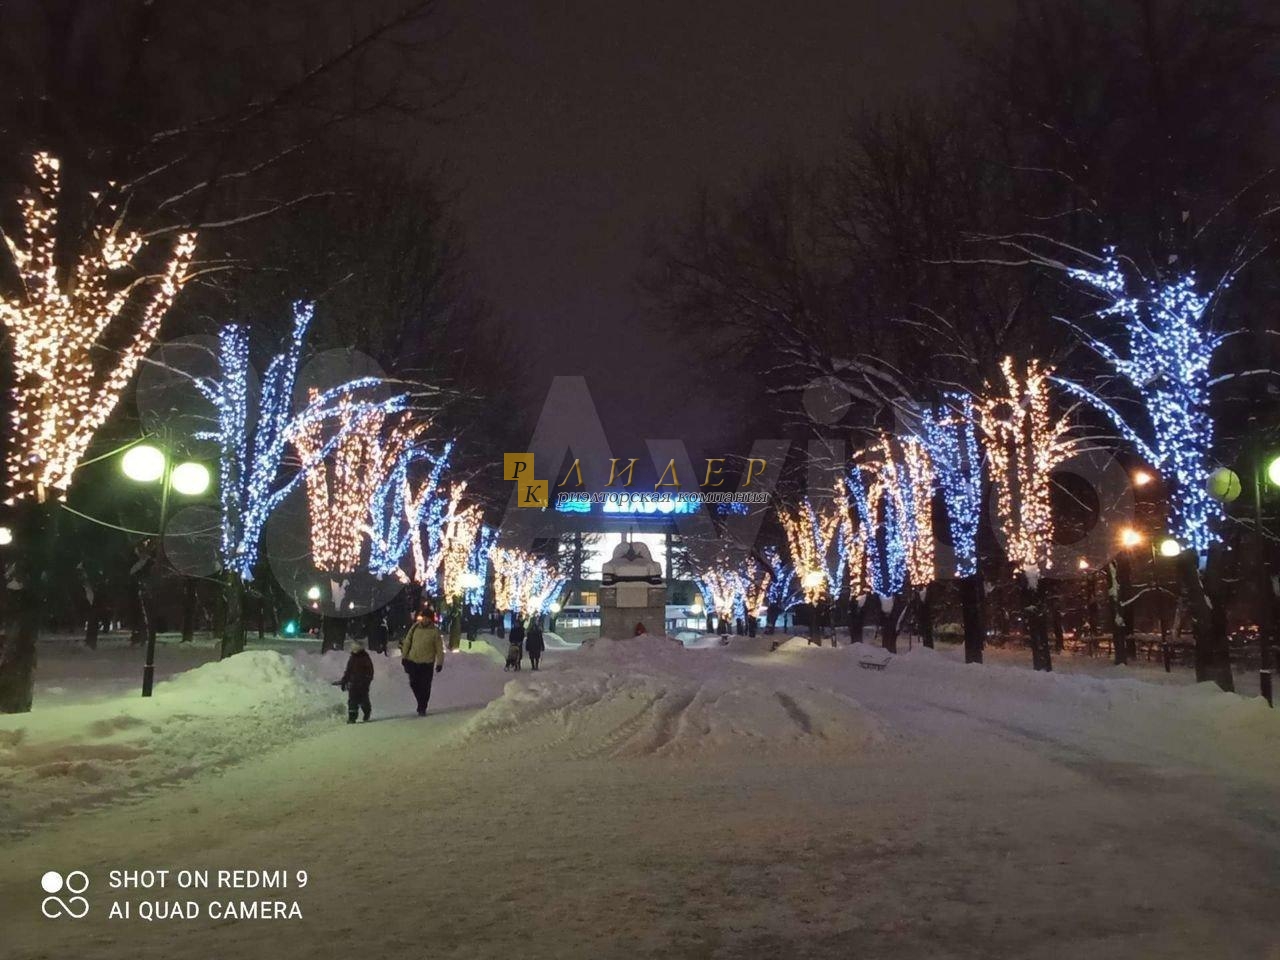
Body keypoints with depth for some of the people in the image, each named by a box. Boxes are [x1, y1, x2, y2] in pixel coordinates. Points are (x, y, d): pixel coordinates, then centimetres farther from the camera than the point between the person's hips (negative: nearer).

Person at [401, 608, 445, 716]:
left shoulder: (435, 631, -8)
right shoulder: (415, 627, 0)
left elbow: (440, 649, -4)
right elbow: (407, 641, 8)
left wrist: (440, 663, -7)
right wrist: (404, 656, 6)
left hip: (427, 663, -3)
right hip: (412, 661, 3)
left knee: (425, 687, 0)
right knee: (414, 684, 7)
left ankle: (422, 708, 12)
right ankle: (421, 703, 29)